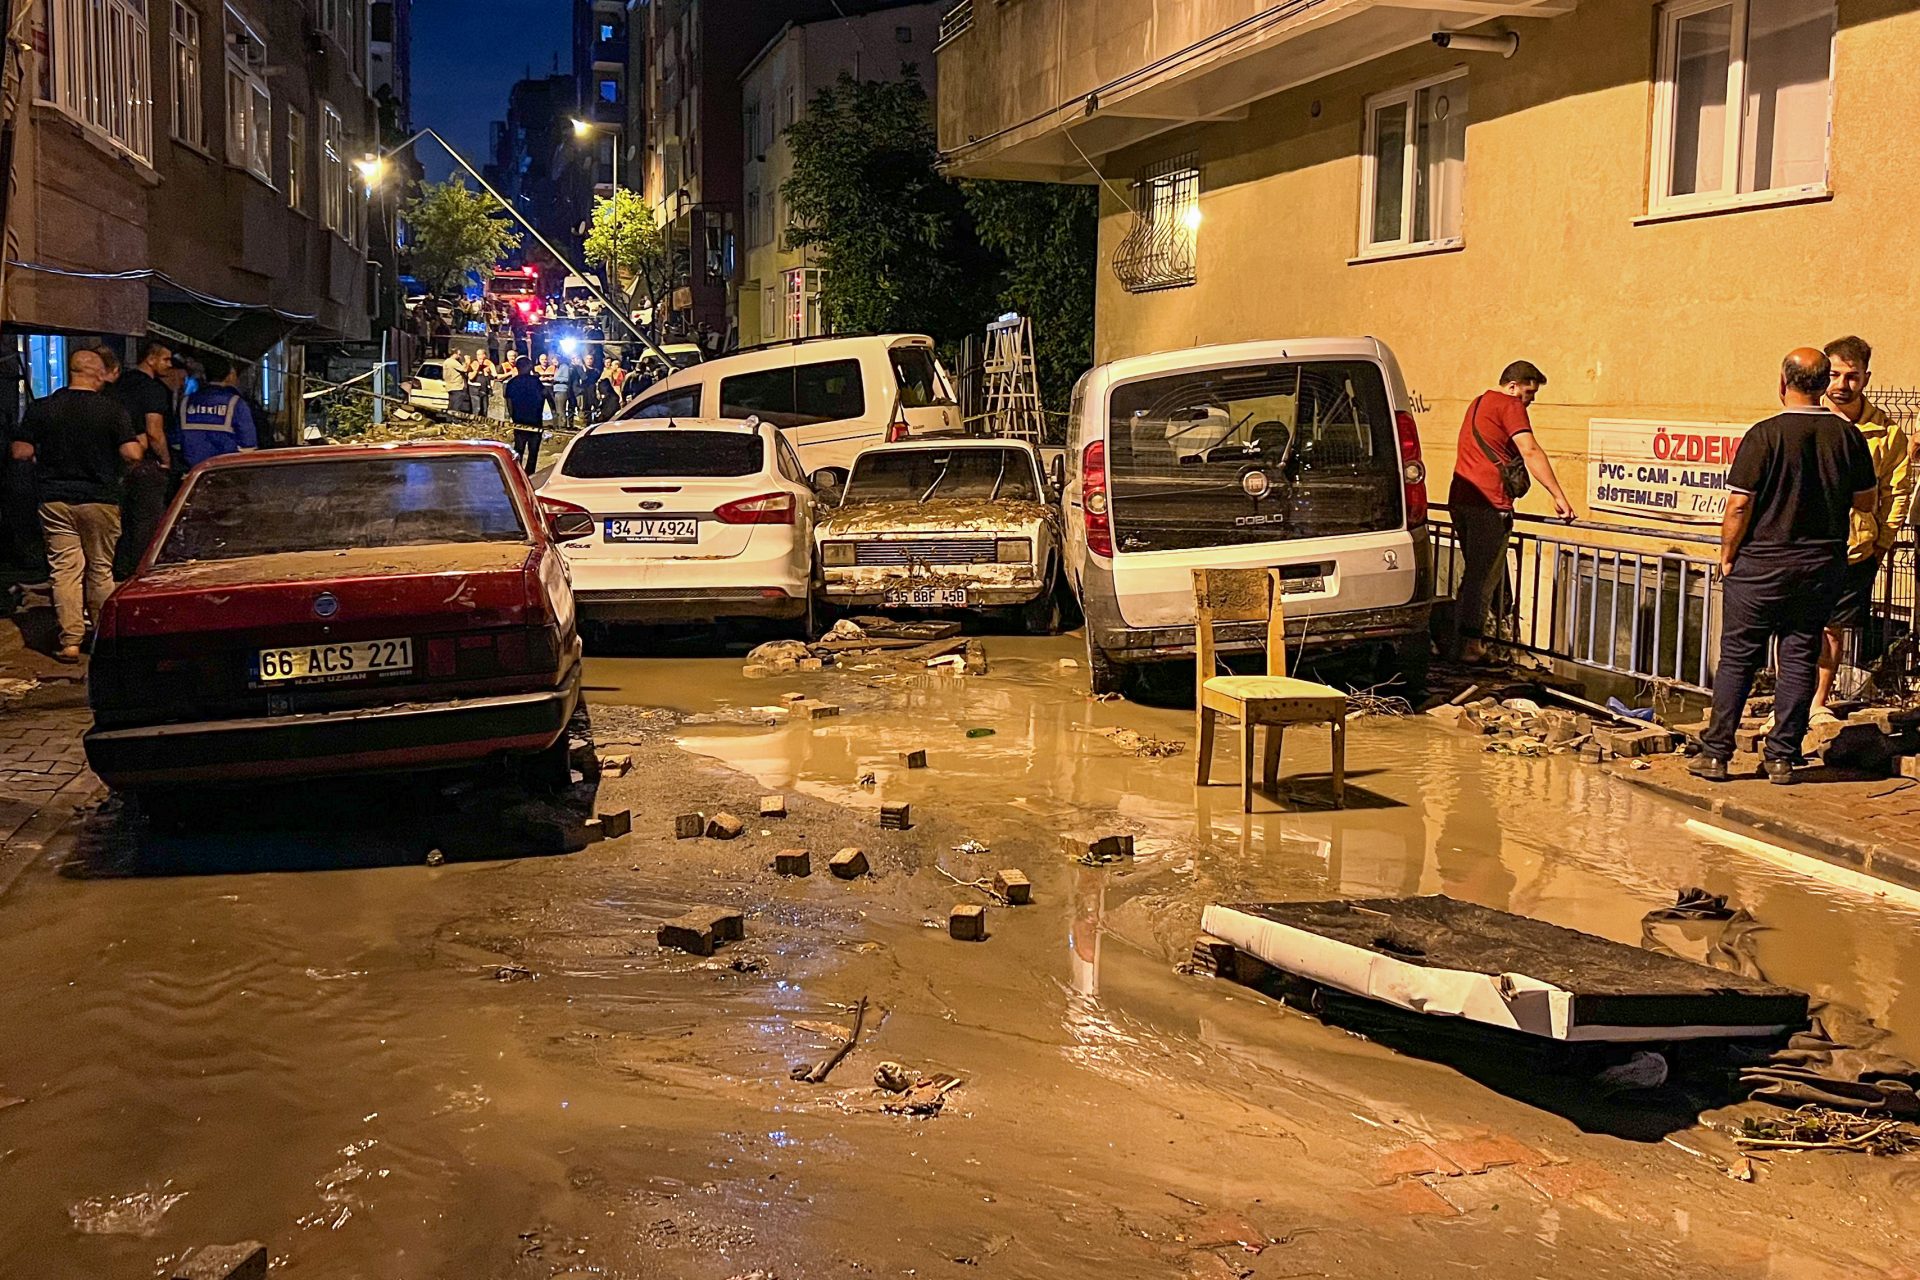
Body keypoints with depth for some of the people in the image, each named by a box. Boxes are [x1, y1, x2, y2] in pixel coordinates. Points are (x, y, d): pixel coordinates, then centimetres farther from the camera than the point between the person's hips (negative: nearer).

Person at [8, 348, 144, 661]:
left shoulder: (41, 408, -1)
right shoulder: (113, 409, -8)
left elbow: (20, 452, 0)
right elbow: (132, 454, -14)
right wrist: (142, 444, 8)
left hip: (55, 501, 1)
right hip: (100, 500, -1)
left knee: (65, 570, 4)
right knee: (101, 570, 11)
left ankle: (70, 641, -1)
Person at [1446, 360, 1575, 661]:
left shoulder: (1478, 403, 24)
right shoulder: (1510, 405, -5)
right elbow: (1530, 452, -16)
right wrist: (1558, 496, -18)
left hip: (1459, 500, 9)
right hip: (1489, 503, -9)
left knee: (1476, 572, 17)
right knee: (1484, 576, -4)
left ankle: (1459, 640, 18)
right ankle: (1468, 644, -3)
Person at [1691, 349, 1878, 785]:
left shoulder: (1765, 434, -13)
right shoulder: (1848, 435, -1)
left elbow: (1739, 506, -14)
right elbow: (1867, 501, 8)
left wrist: (1727, 555, -1)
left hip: (1761, 564, -3)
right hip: (1823, 566, 3)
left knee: (1737, 659, 5)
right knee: (1799, 659, 9)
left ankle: (1716, 753, 7)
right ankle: (1782, 757, 11)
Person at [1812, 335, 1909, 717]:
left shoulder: (1887, 431, -1)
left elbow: (1898, 490, 9)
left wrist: (1883, 542, 6)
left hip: (1856, 551, 1)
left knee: (1835, 628, 10)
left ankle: (1819, 702, 25)